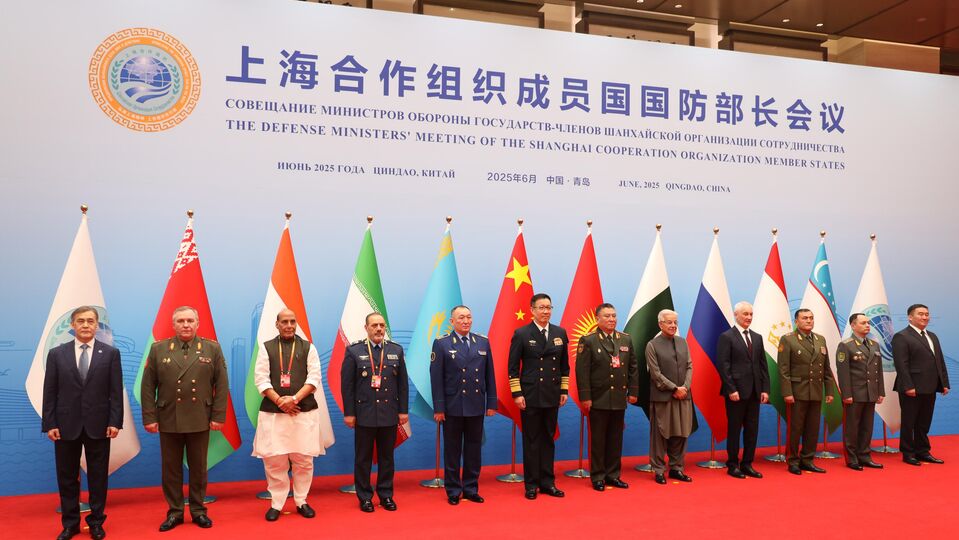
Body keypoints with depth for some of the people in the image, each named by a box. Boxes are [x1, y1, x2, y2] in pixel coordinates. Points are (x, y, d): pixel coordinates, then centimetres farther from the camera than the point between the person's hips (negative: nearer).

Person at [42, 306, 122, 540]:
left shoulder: (110, 353, 0)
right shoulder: (56, 354, 3)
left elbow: (116, 391, -1)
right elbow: (50, 392, 2)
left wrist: (115, 422, -7)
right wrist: (49, 424, -4)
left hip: (98, 425, -1)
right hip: (65, 425, 1)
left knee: (98, 476, 7)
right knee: (67, 477, 10)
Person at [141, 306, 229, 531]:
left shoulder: (212, 348, 2)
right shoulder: (158, 349, 3)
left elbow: (221, 385, 0)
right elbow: (148, 386, 2)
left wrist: (218, 416, -5)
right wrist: (149, 417, -4)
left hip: (200, 421, 0)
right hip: (168, 421, 1)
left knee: (198, 468, 9)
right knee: (171, 468, 9)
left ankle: (198, 510, 22)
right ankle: (174, 512, 22)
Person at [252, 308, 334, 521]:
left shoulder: (308, 348, 7)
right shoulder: (266, 347, 7)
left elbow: (315, 378, -1)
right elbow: (260, 378, -1)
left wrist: (295, 399, -13)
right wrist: (280, 401, -11)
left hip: (304, 411, 0)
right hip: (273, 411, 0)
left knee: (303, 459, 5)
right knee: (274, 460, 1)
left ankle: (301, 502, 19)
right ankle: (276, 504, 14)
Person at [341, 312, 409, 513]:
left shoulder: (396, 350, 5)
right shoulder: (354, 351, -2)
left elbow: (403, 383, 6)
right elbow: (347, 384, -3)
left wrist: (403, 410, 3)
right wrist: (348, 413, -6)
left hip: (389, 414, 2)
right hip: (364, 414, -2)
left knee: (387, 457, 11)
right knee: (363, 458, 7)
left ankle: (386, 495, 22)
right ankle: (365, 497, 18)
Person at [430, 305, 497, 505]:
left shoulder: (483, 342, 6)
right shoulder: (441, 343, -3)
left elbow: (489, 375, 8)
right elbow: (436, 378, -5)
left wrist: (491, 403, 5)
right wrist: (439, 408, -9)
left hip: (476, 406, 3)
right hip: (453, 407, -3)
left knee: (474, 449, 10)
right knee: (452, 451, 8)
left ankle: (471, 489, 22)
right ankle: (453, 491, 19)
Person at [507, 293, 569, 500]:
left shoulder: (560, 333, 7)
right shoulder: (521, 334, -4)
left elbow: (564, 365, 12)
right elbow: (513, 367, -4)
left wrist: (564, 390, 7)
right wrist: (517, 394, -9)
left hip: (552, 396, 4)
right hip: (530, 396, -4)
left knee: (548, 440, 10)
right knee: (531, 440, 3)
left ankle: (547, 482, 19)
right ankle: (531, 484, 13)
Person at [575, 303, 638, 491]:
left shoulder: (626, 339, 9)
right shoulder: (588, 341, -6)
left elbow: (633, 368, 12)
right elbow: (582, 371, -9)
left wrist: (633, 391, 6)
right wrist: (585, 397, -13)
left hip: (619, 399, 5)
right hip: (598, 399, -4)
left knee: (616, 440, 11)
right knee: (598, 440, 4)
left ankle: (613, 475, 22)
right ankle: (598, 477, 14)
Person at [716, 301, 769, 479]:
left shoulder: (757, 338, 13)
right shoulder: (726, 337, -5)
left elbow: (763, 365, 12)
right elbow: (723, 365, -10)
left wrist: (765, 389, 4)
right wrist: (731, 390, -15)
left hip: (754, 392, 6)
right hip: (736, 391, -6)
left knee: (752, 430, 9)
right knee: (734, 429, 3)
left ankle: (747, 464, 18)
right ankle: (733, 465, 12)